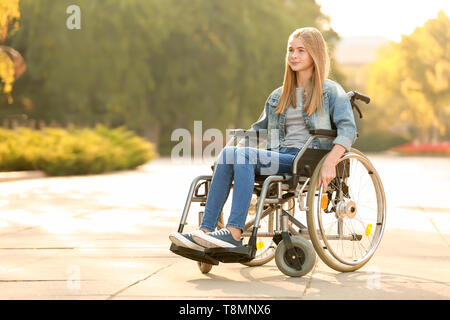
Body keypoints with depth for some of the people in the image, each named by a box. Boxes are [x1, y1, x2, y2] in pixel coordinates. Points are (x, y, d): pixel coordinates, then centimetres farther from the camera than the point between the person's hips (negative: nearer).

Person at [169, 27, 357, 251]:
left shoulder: (331, 91, 6)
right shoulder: (279, 95, 24)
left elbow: (348, 129, -7)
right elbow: (258, 129, 31)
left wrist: (330, 163, -23)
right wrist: (234, 152, 12)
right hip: (280, 156, 6)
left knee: (243, 156, -29)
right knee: (229, 153, -24)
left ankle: (234, 233, -36)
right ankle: (205, 231, -31)